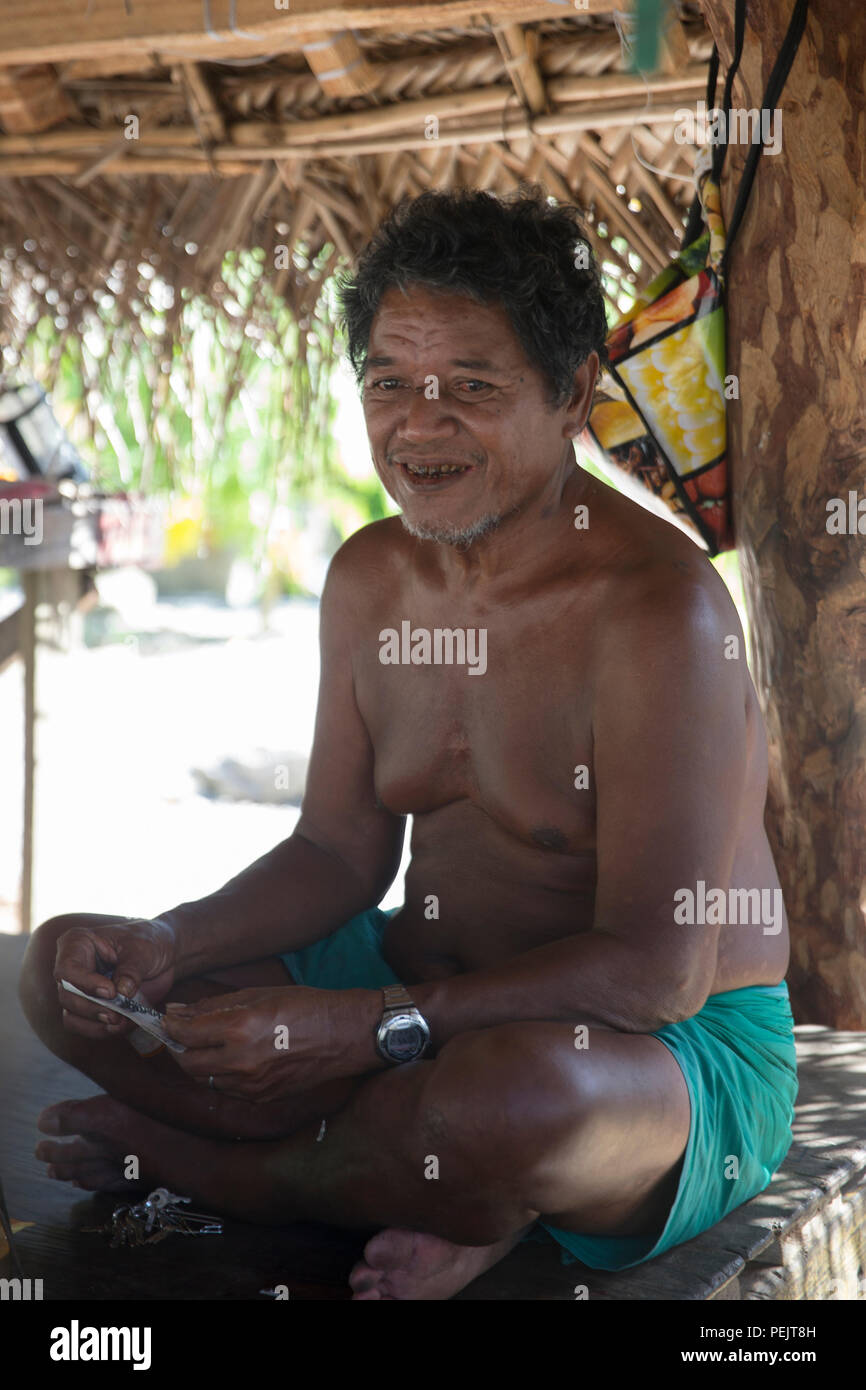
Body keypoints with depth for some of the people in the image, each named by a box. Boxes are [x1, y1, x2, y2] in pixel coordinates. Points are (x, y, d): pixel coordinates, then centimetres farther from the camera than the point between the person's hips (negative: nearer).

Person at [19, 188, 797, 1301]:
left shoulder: (656, 607, -23)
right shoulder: (368, 578, 2)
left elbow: (655, 970, -24)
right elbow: (339, 851, 9)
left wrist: (364, 1026, -28)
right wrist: (167, 943, -10)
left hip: (684, 1055, -7)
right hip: (434, 997, 7)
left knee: (516, 1086, -42)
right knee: (66, 973, 1)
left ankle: (250, 1174, -6)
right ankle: (454, 1194, -10)